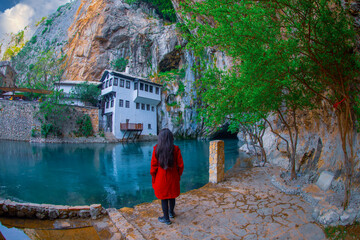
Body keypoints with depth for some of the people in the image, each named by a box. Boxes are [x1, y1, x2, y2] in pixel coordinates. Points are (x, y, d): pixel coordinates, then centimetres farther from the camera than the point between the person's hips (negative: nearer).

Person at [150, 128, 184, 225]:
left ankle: (166, 218, 24)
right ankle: (171, 212, 43)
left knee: (163, 198, 13)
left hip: (161, 178, -2)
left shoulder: (156, 149, -15)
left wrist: (154, 178, 4)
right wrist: (178, 175, 9)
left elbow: (154, 165, -9)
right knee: (172, 196, 22)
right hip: (173, 177, 2)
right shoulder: (175, 149, -13)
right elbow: (180, 165, -8)